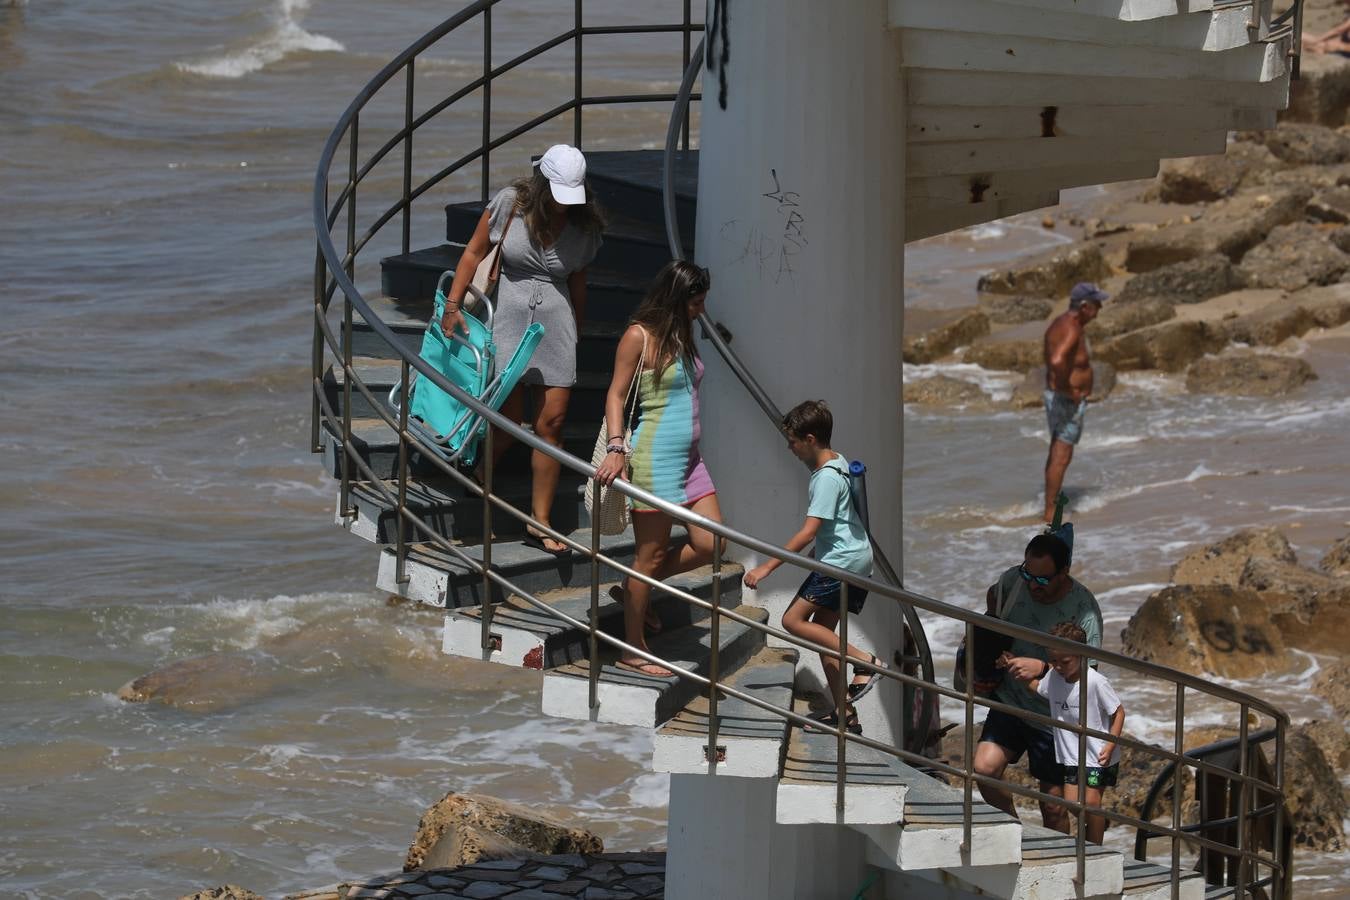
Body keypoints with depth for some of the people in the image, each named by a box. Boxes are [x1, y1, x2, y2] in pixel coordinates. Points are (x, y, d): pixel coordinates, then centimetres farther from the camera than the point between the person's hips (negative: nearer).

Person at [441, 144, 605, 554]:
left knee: (551, 423, 0)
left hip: (556, 321, 3)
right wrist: (453, 304, -4)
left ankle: (539, 524, 7)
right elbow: (475, 252, 1)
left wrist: (577, 332, 20)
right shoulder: (510, 204, -6)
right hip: (510, 317, -3)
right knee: (509, 417, -7)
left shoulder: (584, 225, 2)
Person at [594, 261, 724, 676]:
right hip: (655, 455, -8)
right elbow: (616, 394, -11)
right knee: (652, 554, -3)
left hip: (688, 456, 8)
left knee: (709, 544, 3)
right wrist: (616, 448, -23)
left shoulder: (681, 337, 14)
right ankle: (633, 651, 6)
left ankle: (633, 589, 22)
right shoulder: (640, 337, -9)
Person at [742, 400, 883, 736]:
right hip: (856, 558, 10)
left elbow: (808, 533, -23)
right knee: (822, 632, 11)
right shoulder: (838, 463, 11)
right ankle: (845, 714, 12)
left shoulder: (826, 478, -18)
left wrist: (767, 567, -22)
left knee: (793, 620, -11)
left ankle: (864, 661, -12)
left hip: (842, 559, -10)